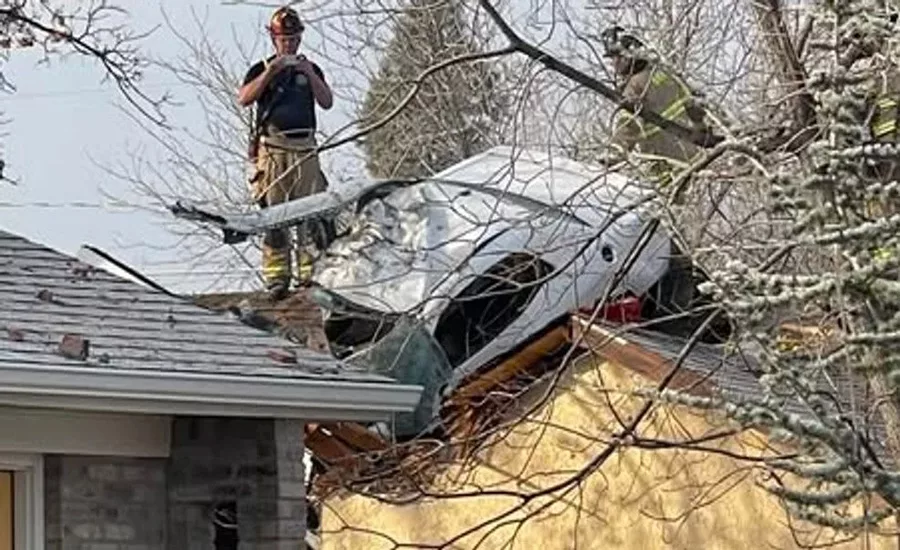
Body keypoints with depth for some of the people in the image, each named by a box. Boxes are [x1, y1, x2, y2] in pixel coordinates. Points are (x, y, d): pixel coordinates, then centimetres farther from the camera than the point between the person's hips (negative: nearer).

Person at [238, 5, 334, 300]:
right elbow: (244, 99, -4)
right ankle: (276, 277, -7)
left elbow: (326, 102, 6)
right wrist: (270, 72, -13)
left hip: (305, 149, 2)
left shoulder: (310, 69, 18)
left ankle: (311, 273, -4)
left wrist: (309, 74, -7)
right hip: (272, 150, -2)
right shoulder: (261, 69, 12)